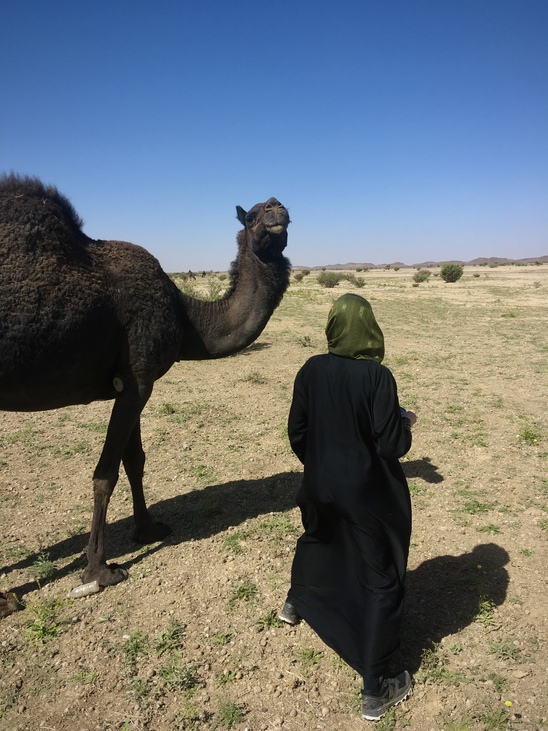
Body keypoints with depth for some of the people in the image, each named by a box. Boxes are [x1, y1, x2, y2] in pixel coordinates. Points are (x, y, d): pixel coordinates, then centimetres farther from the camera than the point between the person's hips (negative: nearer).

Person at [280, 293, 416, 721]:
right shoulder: (377, 376, -21)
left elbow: (296, 433, 0)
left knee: (316, 538, 34)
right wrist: (405, 423, 1)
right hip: (369, 494, -5)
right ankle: (375, 691, 19)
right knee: (380, 578, 10)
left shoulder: (311, 371, -8)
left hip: (319, 486, 5)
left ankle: (296, 603, 59)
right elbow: (391, 445, -20)